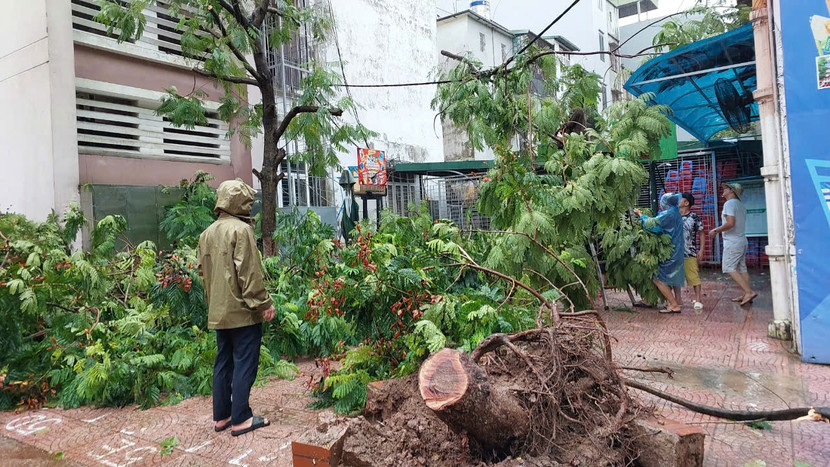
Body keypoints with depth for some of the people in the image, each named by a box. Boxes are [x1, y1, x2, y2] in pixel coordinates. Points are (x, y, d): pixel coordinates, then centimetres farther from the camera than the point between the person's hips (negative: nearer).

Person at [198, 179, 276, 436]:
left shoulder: (207, 233, 11)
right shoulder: (241, 230, -15)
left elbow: (203, 271, 15)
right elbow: (249, 272, -18)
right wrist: (264, 303, -13)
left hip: (218, 311, 8)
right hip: (242, 310, -8)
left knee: (223, 362, 15)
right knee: (244, 364, 1)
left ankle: (221, 416, 22)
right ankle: (240, 419, 7)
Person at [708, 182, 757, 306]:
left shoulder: (729, 203, -13)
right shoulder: (740, 205, 16)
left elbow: (730, 223, -23)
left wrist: (716, 230, -12)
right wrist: (720, 230, 22)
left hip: (732, 242, -9)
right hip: (742, 240, 9)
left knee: (729, 268, -9)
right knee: (741, 268, 10)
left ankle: (749, 292, -15)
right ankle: (746, 295, 10)